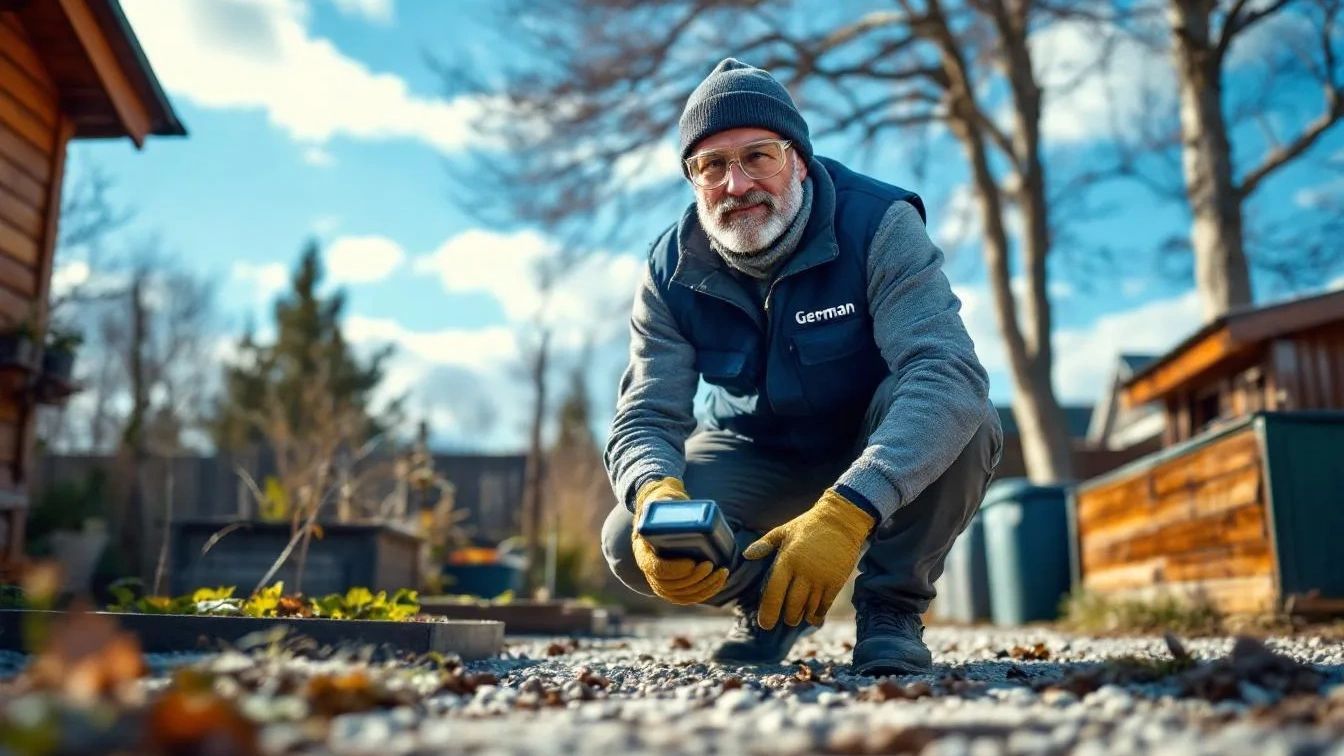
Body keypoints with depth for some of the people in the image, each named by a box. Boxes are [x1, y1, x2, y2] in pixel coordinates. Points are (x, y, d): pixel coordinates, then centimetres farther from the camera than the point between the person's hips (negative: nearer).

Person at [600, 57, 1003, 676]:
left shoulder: (878, 224, -26)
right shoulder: (672, 272, -16)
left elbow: (950, 370, -39)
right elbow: (643, 420, -19)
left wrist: (846, 511, -54)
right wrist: (658, 497, -46)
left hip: (882, 452, -1)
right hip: (757, 457, 2)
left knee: (964, 420, -35)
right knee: (633, 547, -23)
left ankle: (891, 607, -9)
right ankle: (771, 598, 9)